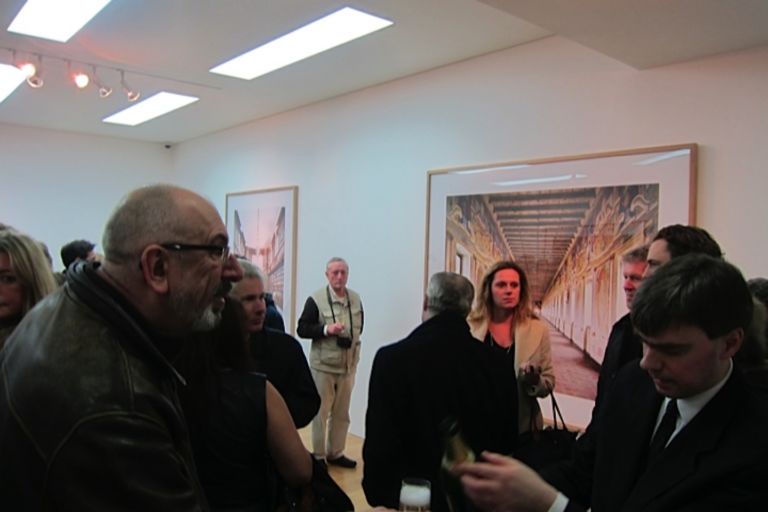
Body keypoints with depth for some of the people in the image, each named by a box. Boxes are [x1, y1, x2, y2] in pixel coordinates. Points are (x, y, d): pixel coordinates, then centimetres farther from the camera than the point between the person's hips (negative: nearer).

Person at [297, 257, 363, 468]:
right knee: (321, 412, 6)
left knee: (341, 413, 13)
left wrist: (352, 340, 2)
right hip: (323, 365, -4)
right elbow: (302, 329, -11)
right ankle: (318, 456, 19)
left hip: (348, 365, 5)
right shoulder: (316, 299, -11)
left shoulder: (356, 299, 4)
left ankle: (336, 453, 27)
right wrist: (326, 329, -23)